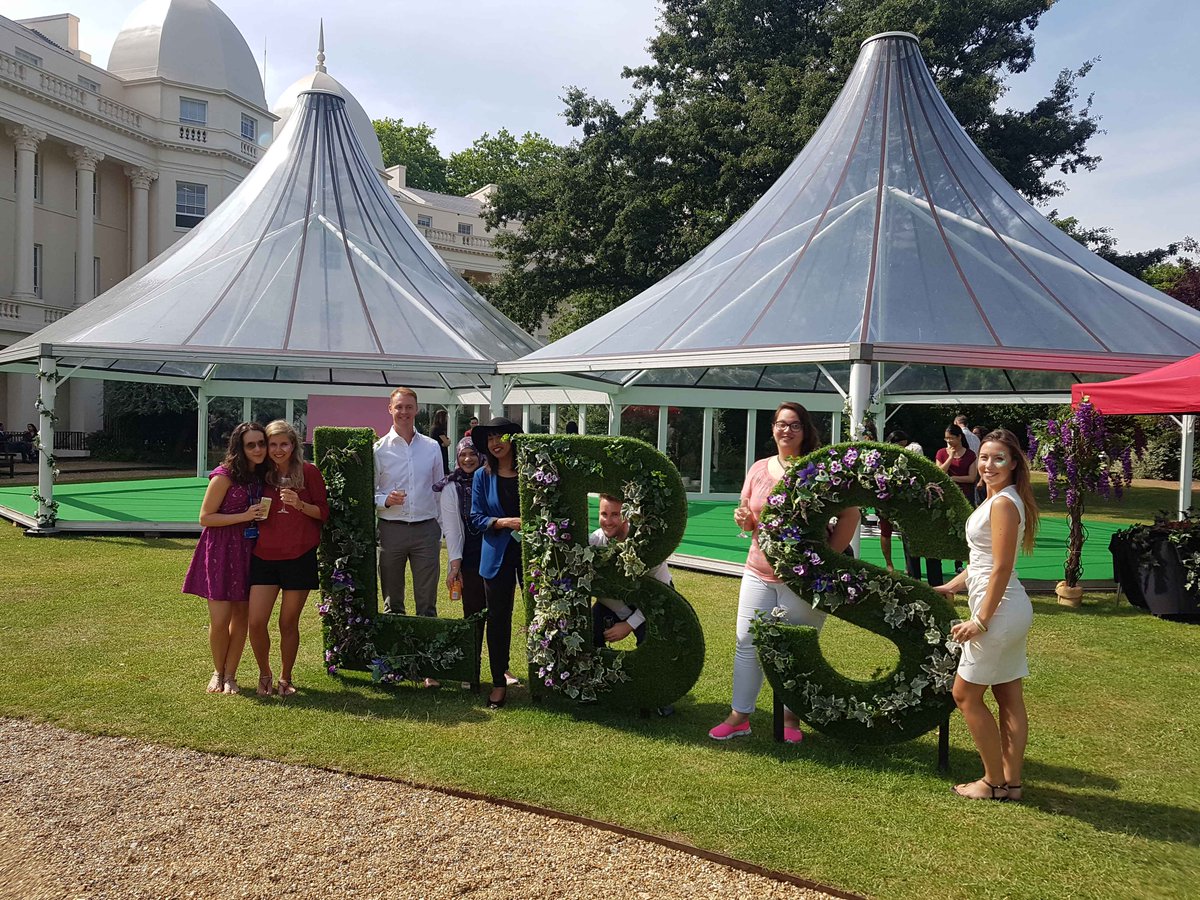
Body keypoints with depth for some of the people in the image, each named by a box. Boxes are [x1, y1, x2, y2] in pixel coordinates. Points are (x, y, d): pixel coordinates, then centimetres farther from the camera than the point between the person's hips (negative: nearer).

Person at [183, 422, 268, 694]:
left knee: (241, 616, 7)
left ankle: (230, 675, 20)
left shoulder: (262, 476, 5)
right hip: (221, 551, -5)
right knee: (220, 619, -3)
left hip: (248, 551, 5)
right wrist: (245, 516, -19)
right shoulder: (224, 476, -14)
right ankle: (218, 672, 21)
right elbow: (205, 517, -12)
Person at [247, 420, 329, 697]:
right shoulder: (263, 474, 8)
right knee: (256, 623, -4)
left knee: (288, 623, 6)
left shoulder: (308, 472, -1)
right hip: (264, 557, 3)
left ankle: (285, 678, 25)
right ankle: (264, 674, 21)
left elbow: (324, 513, -1)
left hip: (299, 557, -2)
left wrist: (300, 504, -17)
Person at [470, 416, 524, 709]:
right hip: (498, 554, 1)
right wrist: (504, 522, -13)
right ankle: (499, 682, 20)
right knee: (498, 618, 7)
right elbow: (477, 518, 2)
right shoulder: (483, 476, 4)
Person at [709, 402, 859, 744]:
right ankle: (739, 716, 19)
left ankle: (790, 717, 24)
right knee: (747, 643, 7)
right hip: (759, 572, 4)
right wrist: (744, 519, -9)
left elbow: (850, 514, -9)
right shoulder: (759, 469, 8)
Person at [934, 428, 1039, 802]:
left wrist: (981, 620, -20)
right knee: (1009, 698, 13)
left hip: (999, 610, -10)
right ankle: (1011, 781, 22)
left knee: (966, 694, 1)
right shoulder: (997, 499, 12)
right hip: (1010, 612, 10)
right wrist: (949, 587, 18)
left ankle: (995, 782, 11)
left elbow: (1001, 568, -21)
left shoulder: (1003, 504, -18)